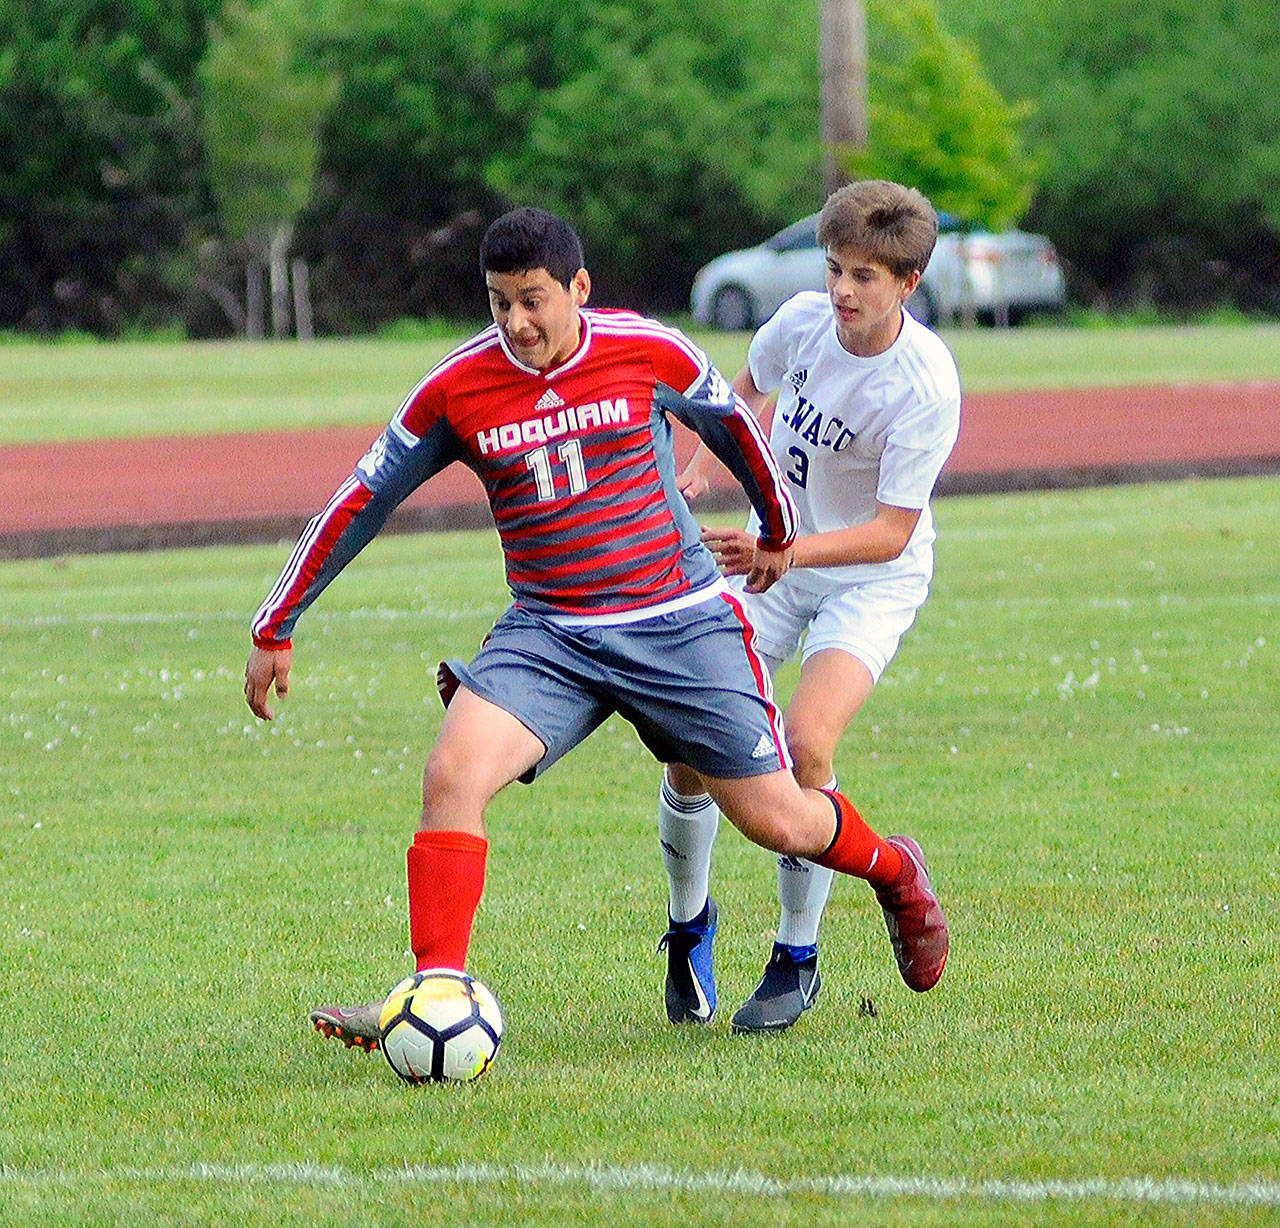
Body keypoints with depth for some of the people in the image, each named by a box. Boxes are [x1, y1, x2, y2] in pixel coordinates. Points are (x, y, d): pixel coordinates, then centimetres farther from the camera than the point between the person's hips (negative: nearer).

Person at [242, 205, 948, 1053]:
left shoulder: (649, 352, -8)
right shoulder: (457, 389, -6)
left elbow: (734, 425, 13)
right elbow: (362, 502, 3)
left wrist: (778, 530, 28)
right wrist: (276, 630, 5)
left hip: (682, 623, -1)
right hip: (547, 633, 1)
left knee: (777, 822, 2)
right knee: (453, 774, -24)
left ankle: (894, 872, 36)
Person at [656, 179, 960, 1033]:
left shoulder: (925, 384, -25)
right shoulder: (802, 322, -11)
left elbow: (891, 533, -25)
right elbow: (751, 392, 14)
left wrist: (784, 551, -37)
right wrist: (700, 474, 1)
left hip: (872, 580, -5)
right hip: (773, 558, 5)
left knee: (807, 742, -25)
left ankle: (797, 960, -6)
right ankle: (689, 922, 21)